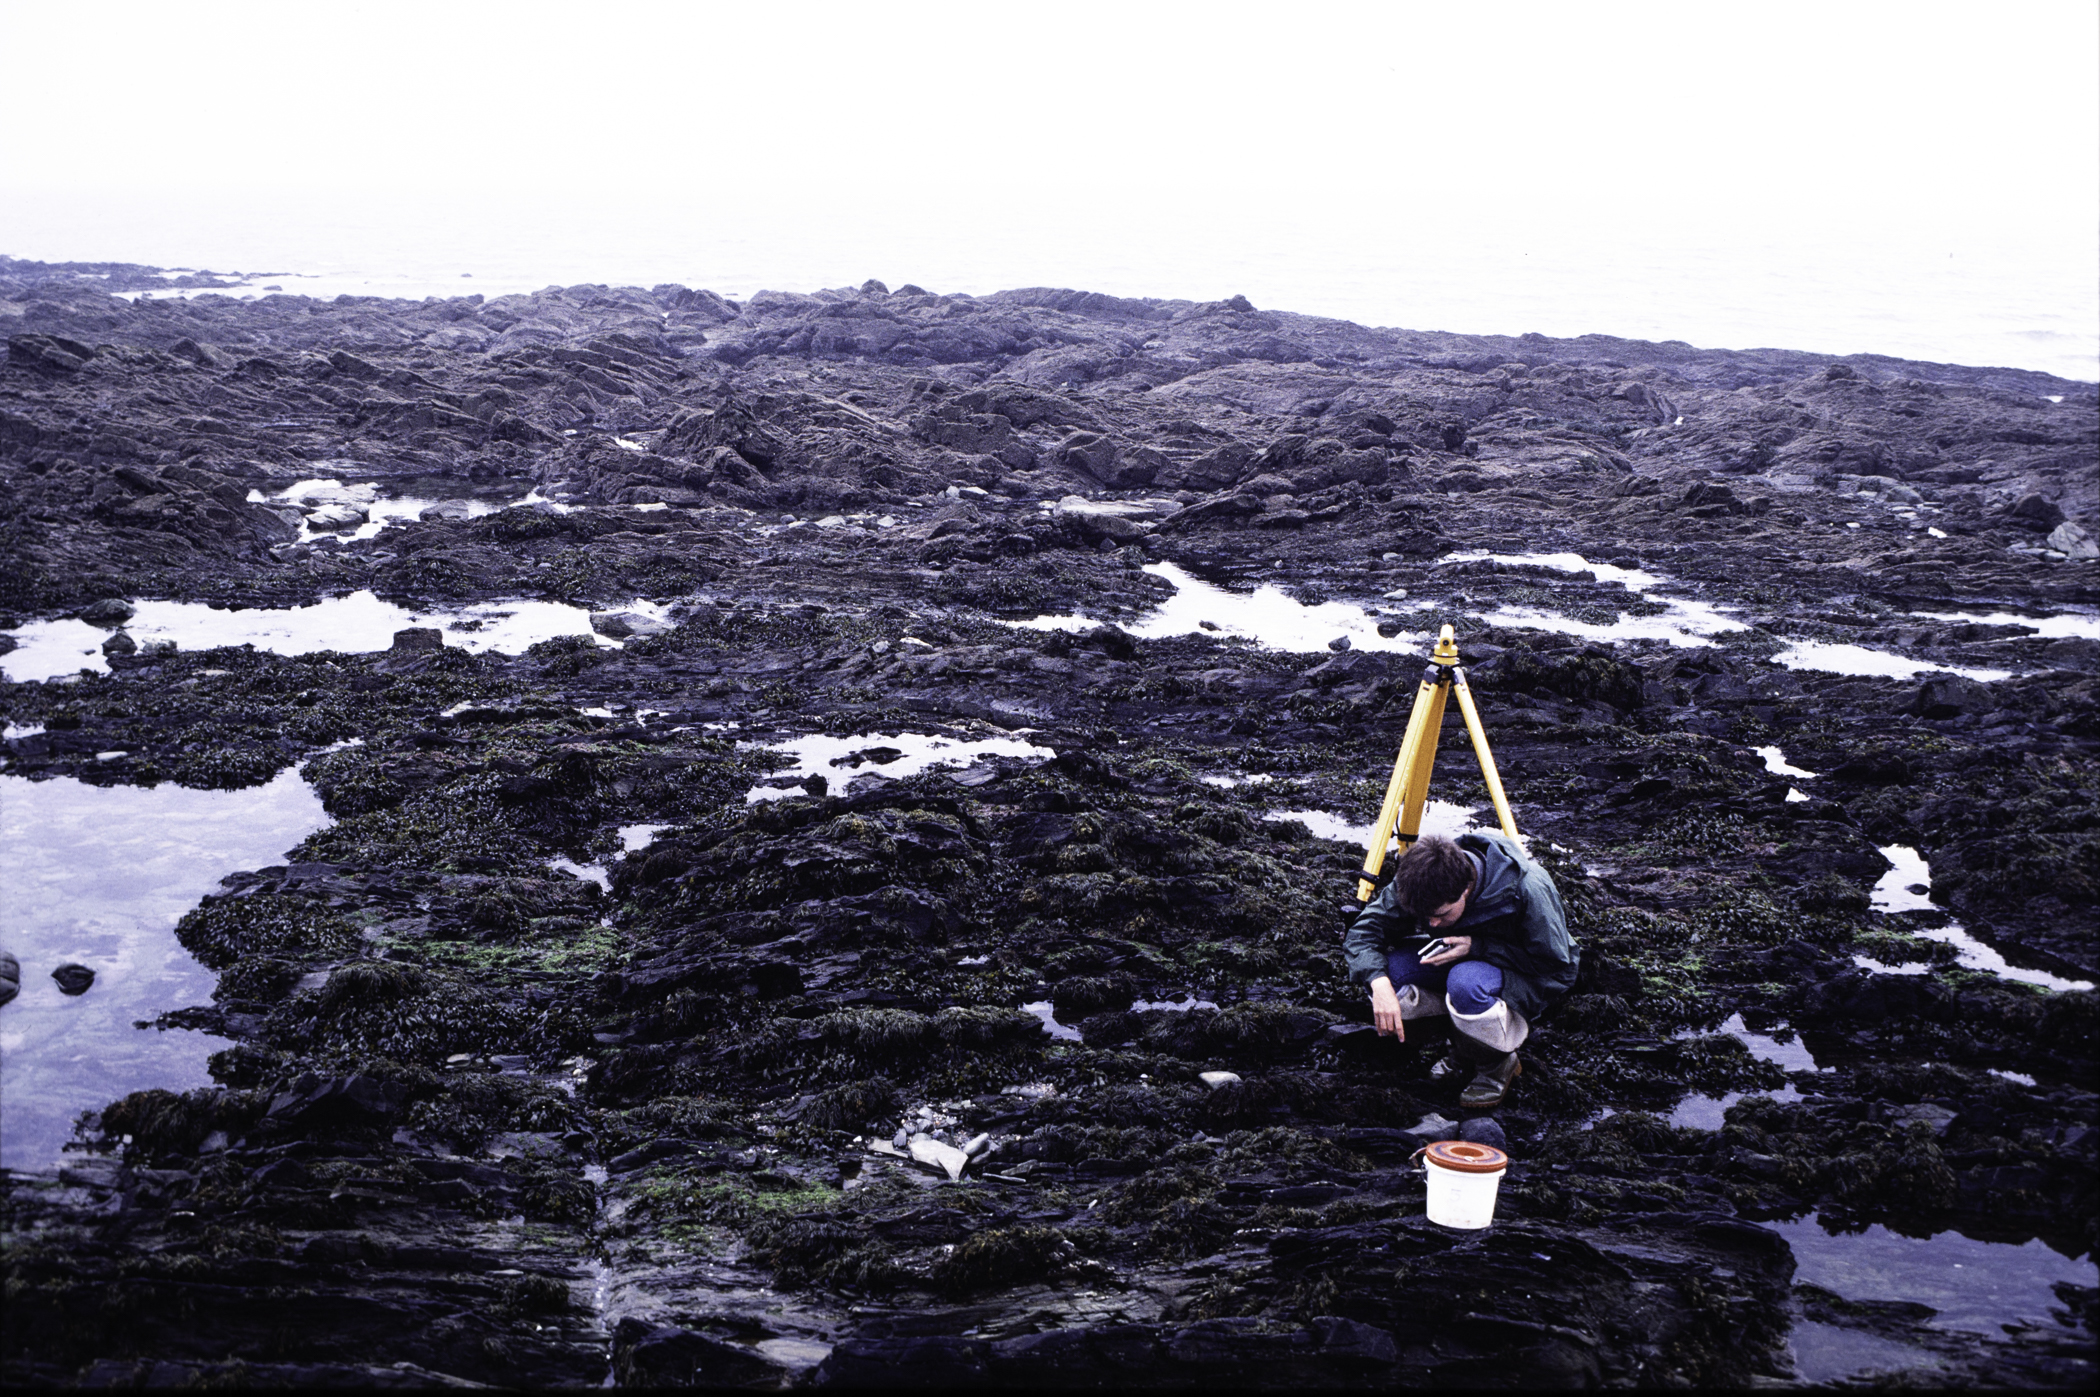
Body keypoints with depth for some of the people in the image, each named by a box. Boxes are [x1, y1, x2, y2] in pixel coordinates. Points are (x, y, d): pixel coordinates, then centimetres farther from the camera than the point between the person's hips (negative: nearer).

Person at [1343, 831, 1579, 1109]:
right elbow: (1365, 929, -15)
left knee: (1466, 982, -39)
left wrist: (1475, 947, -32)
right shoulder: (1421, 882, -22)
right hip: (1460, 962, 5)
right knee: (1385, 969, -23)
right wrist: (1378, 982, -36)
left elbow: (1559, 969, -24)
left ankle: (1497, 1064, -10)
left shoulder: (1526, 888, -33)